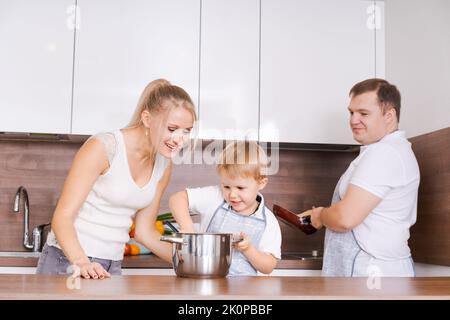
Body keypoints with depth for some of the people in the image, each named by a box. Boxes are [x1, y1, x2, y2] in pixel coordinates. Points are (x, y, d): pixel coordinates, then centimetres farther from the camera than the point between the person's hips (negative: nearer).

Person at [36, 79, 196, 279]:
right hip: (68, 261, -5)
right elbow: (62, 217, -18)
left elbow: (144, 231, 9)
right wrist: (82, 263, -32)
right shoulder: (103, 147, -16)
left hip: (112, 267, 5)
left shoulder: (163, 166, 2)